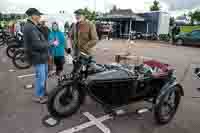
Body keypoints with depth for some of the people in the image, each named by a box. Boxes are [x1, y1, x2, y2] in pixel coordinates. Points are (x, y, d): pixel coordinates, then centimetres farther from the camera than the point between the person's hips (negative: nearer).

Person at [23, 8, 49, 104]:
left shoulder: (34, 26, 15)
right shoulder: (30, 27, -20)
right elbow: (37, 44, -25)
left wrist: (47, 43, 0)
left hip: (42, 56, 10)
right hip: (37, 57, -10)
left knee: (44, 76, 20)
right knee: (40, 77, 0)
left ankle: (43, 92, 37)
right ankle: (38, 96, 17)